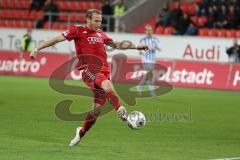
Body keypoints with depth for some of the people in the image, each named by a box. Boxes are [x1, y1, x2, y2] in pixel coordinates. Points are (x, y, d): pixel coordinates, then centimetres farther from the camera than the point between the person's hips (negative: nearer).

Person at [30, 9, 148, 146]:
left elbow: (116, 44, 31)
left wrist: (136, 46, 27)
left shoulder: (100, 33, 19)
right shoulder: (78, 31, 2)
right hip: (89, 70, -6)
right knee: (107, 84, -36)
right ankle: (121, 111, -52)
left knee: (98, 108, 2)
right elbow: (57, 39, 4)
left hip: (104, 71, 6)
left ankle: (81, 132, 22)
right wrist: (37, 49, 1)